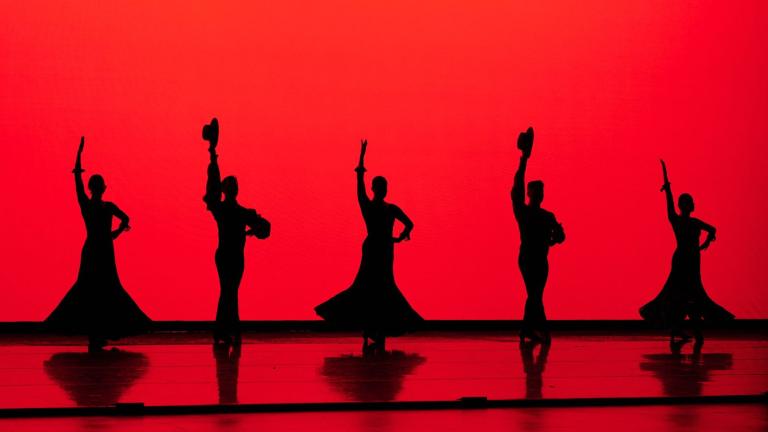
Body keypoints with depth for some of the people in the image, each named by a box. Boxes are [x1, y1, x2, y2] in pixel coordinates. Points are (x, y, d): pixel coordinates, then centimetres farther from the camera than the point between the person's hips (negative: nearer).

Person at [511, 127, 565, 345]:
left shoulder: (548, 216, 16)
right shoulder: (522, 211, 2)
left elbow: (559, 238, 14)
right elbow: (517, 187, -11)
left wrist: (557, 234, -10)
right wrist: (524, 160, -17)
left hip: (541, 260, 5)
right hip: (527, 257, -5)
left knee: (535, 295, 5)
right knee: (534, 294, -15)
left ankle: (527, 331, 10)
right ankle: (541, 329, -22)